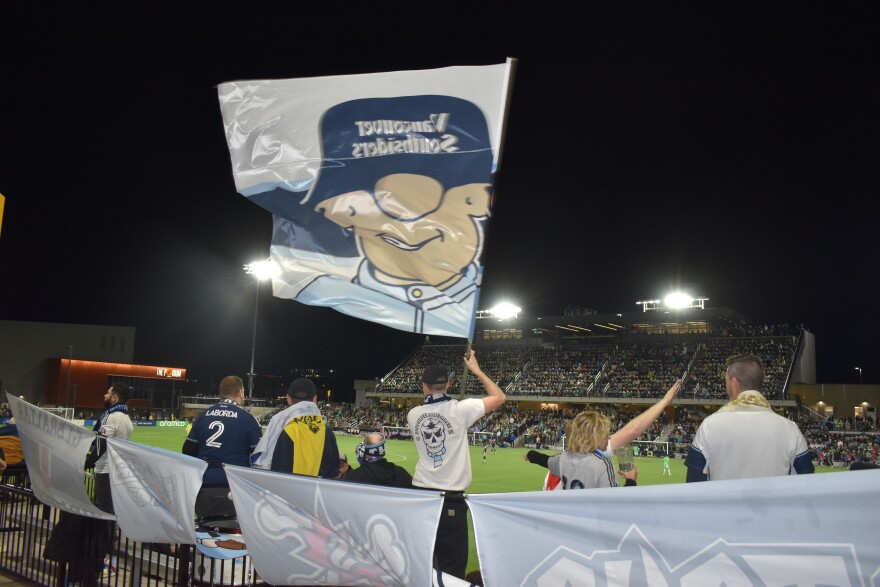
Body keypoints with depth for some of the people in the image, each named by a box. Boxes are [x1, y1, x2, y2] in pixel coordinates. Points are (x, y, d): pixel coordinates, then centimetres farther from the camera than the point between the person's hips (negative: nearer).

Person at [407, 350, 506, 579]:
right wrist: (476, 370, 10)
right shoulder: (459, 409, -9)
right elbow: (500, 397, 1)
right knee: (451, 568, 1)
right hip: (451, 499, -4)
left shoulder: (413, 414, 3)